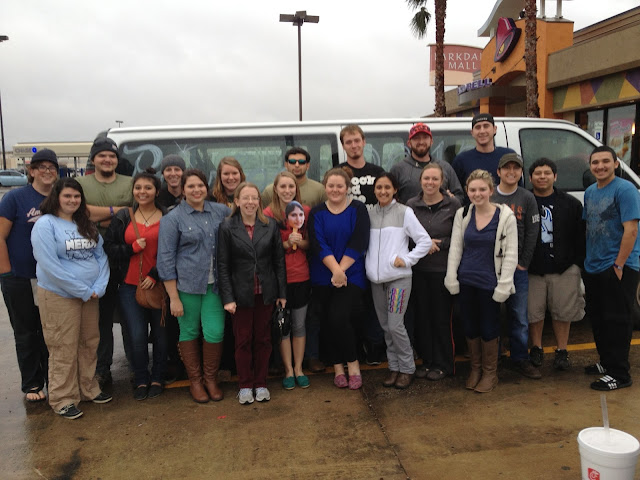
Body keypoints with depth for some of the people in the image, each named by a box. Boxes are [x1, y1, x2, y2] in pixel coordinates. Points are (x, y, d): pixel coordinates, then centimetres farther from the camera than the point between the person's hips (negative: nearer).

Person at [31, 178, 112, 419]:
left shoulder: (86, 225, 11)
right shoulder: (45, 224, -9)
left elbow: (101, 256, 7)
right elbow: (49, 265, -18)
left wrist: (98, 287, -9)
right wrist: (82, 290, -17)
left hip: (91, 296, 6)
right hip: (58, 296, -6)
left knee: (89, 344, 14)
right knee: (64, 349, 2)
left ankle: (89, 389, 30)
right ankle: (63, 399, 16)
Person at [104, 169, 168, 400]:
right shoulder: (123, 217, 8)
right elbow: (109, 247, 6)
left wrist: (156, 275, -12)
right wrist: (132, 248, -11)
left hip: (158, 284, -1)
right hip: (130, 286, 2)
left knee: (160, 334, 8)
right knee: (137, 336, 1)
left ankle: (157, 379, 25)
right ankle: (141, 380, 20)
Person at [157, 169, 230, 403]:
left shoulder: (220, 211, 5)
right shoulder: (173, 218, -3)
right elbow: (165, 259, -5)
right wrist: (173, 297, -8)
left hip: (214, 285, 2)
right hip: (186, 284, -2)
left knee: (215, 332, -1)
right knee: (190, 332, 8)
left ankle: (211, 379, 22)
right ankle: (195, 381, 27)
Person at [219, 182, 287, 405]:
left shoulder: (270, 225, 0)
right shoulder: (228, 227, -5)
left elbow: (279, 260, 2)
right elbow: (223, 265, -5)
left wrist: (282, 292, 0)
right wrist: (227, 298, -11)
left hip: (265, 292, 2)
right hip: (241, 293, -2)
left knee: (263, 338, 11)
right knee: (243, 340, 8)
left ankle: (260, 384, 25)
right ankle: (245, 385, 23)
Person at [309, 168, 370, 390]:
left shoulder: (358, 209, 0)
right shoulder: (317, 213, 6)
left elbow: (358, 243, -8)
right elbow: (318, 244, -6)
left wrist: (340, 270, -14)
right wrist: (335, 270, -18)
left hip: (351, 274, -2)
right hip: (323, 277, 3)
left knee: (339, 318, -14)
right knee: (330, 322, 5)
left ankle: (352, 363, 6)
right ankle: (338, 367, 21)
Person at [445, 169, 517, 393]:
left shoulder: (505, 216, -7)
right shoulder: (462, 214, 1)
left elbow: (510, 254, -7)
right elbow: (455, 248, 5)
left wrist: (503, 286, -11)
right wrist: (452, 279, 1)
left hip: (489, 282, -3)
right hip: (466, 281, 3)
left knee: (488, 329, 7)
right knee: (470, 327, 13)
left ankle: (490, 373, 27)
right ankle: (475, 368, 33)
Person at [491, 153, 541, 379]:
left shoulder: (527, 198, 4)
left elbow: (532, 233, 3)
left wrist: (523, 263, -3)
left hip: (517, 267, 1)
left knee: (519, 316, 7)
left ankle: (520, 358, 21)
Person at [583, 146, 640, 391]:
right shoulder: (590, 192, 11)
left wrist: (619, 264, -19)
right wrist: (588, 260, 11)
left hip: (618, 269, -8)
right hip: (593, 269, 8)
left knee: (616, 321, -2)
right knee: (597, 319, 16)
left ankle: (619, 374, 9)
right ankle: (607, 362, 32)